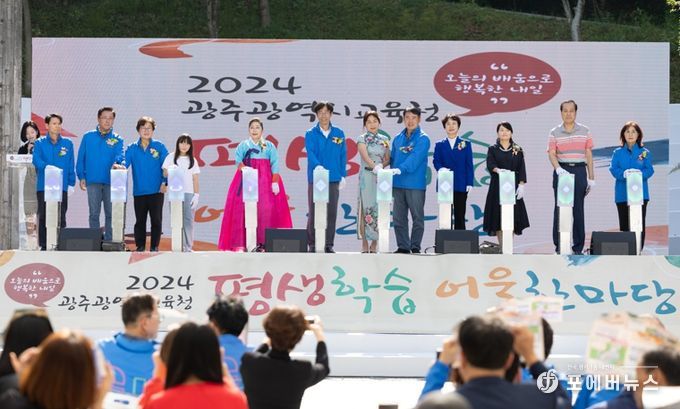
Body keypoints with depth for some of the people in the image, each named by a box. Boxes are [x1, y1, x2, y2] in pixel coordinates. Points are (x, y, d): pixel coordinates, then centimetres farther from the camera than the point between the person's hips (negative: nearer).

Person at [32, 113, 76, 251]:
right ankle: (43, 246, 6)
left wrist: (71, 183, 1)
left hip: (62, 187, 1)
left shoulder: (67, 144, 10)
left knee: (61, 218, 2)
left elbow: (71, 166, 9)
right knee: (43, 217, 1)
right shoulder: (40, 143, 5)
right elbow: (36, 160, -11)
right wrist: (48, 167, -29)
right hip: (43, 186, -1)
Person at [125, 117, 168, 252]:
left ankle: (155, 247, 8)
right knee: (140, 221, 7)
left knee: (156, 220, 1)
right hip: (139, 191, 1)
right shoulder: (132, 148, 5)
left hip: (156, 191, -1)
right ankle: (140, 247, 13)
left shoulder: (159, 147, 1)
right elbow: (124, 163, -4)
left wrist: (165, 183, -9)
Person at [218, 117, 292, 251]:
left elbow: (275, 166, 3)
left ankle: (264, 242, -11)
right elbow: (238, 161, -2)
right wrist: (245, 169, -22)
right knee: (245, 209, -11)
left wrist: (275, 182, -8)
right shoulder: (243, 145, 11)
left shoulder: (269, 146, 11)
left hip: (265, 181, 0)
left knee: (266, 210, -11)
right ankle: (245, 242, -12)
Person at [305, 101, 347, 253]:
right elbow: (310, 152, -14)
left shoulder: (338, 134, 9)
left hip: (333, 179, 2)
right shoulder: (310, 134, 1)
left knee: (331, 213, 2)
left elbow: (343, 156, 11)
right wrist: (317, 165, -32)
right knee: (314, 213, 0)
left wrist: (343, 176, 4)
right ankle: (312, 244, 5)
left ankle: (329, 244, 8)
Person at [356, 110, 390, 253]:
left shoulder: (384, 139, 13)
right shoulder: (362, 139, 3)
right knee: (366, 208, -7)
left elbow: (388, 159, 11)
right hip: (366, 176, -3)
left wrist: (381, 166, -9)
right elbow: (365, 157, -11)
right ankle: (364, 244, -4)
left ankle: (374, 243, 5)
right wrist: (375, 168, -26)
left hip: (381, 177, 3)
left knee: (379, 209, -1)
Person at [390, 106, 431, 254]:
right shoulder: (398, 138, 13)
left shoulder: (423, 139, -5)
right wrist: (393, 172, 4)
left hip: (415, 184, -5)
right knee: (398, 218, 5)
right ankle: (403, 246, 12)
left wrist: (400, 169, -29)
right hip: (398, 184, 5)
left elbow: (415, 158, -18)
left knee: (417, 218, 0)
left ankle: (415, 247, 7)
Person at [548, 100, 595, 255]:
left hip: (579, 171, 1)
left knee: (578, 209, 1)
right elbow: (551, 153, -4)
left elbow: (589, 154, 9)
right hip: (562, 171, -1)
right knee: (560, 208, -1)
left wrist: (591, 177, 5)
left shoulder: (584, 131, 8)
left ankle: (578, 247, 6)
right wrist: (558, 168, -23)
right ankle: (559, 246, 4)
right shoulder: (555, 133, 5)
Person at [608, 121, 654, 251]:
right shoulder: (618, 153, 8)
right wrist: (624, 173, -22)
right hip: (622, 193, 1)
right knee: (624, 223, 4)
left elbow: (649, 170, -2)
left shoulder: (645, 152, 6)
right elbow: (613, 169, -2)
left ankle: (639, 249, 1)